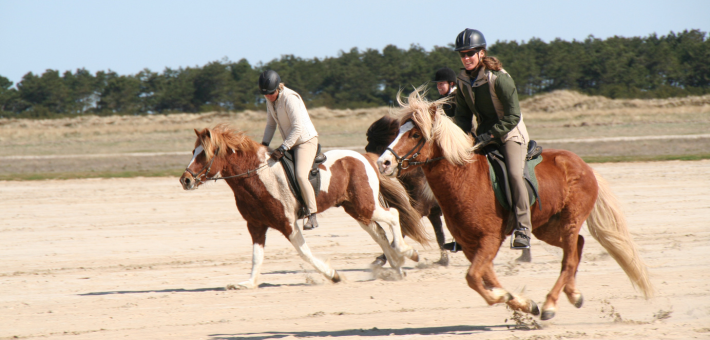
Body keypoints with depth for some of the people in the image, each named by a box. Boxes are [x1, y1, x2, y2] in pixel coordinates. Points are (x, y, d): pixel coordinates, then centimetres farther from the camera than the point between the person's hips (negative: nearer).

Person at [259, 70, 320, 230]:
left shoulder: (289, 98, -23)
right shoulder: (270, 99, 3)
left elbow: (298, 128, -28)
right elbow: (271, 124, 15)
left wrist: (282, 149, -31)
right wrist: (264, 144, 0)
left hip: (306, 140, -9)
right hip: (290, 143, 9)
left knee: (300, 175, -26)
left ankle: (312, 217, -23)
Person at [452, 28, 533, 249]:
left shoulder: (499, 78, -21)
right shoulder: (463, 80, 0)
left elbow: (513, 117, -21)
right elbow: (462, 115, 8)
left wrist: (489, 136, -26)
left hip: (510, 134, -7)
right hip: (485, 134, 7)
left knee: (514, 173, -28)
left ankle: (523, 230, -27)